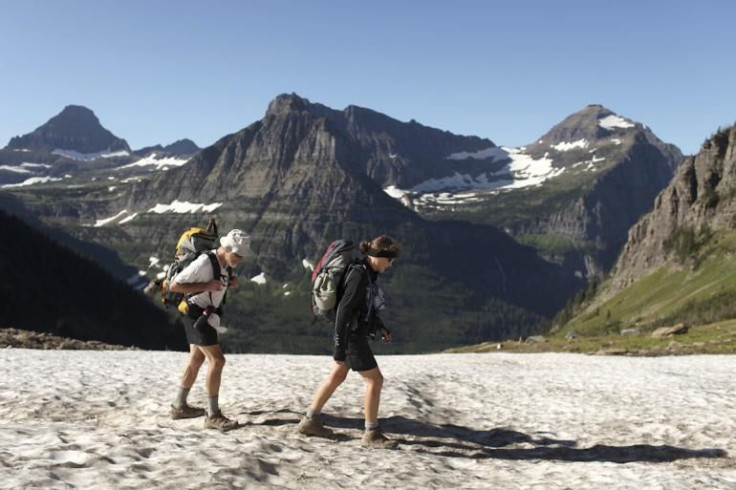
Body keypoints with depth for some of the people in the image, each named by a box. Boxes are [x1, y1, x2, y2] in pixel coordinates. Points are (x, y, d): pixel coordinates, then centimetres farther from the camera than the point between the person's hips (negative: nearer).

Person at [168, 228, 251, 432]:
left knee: (197, 359, 17)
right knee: (217, 360, -14)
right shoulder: (204, 263, -26)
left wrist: (232, 283, -4)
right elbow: (174, 285, -23)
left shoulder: (226, 263, 1)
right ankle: (213, 415, -11)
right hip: (196, 314, -10)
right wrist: (206, 286, -28)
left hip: (208, 314, 10)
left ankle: (179, 406, 30)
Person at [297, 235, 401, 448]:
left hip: (357, 333, 10)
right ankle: (372, 434, 7)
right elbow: (344, 309, -24)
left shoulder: (368, 273, 7)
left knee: (337, 376, 17)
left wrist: (381, 327, 15)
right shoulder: (359, 275, -21)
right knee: (375, 379, -4)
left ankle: (310, 421, 27)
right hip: (351, 335, -10)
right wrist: (340, 348, -24)